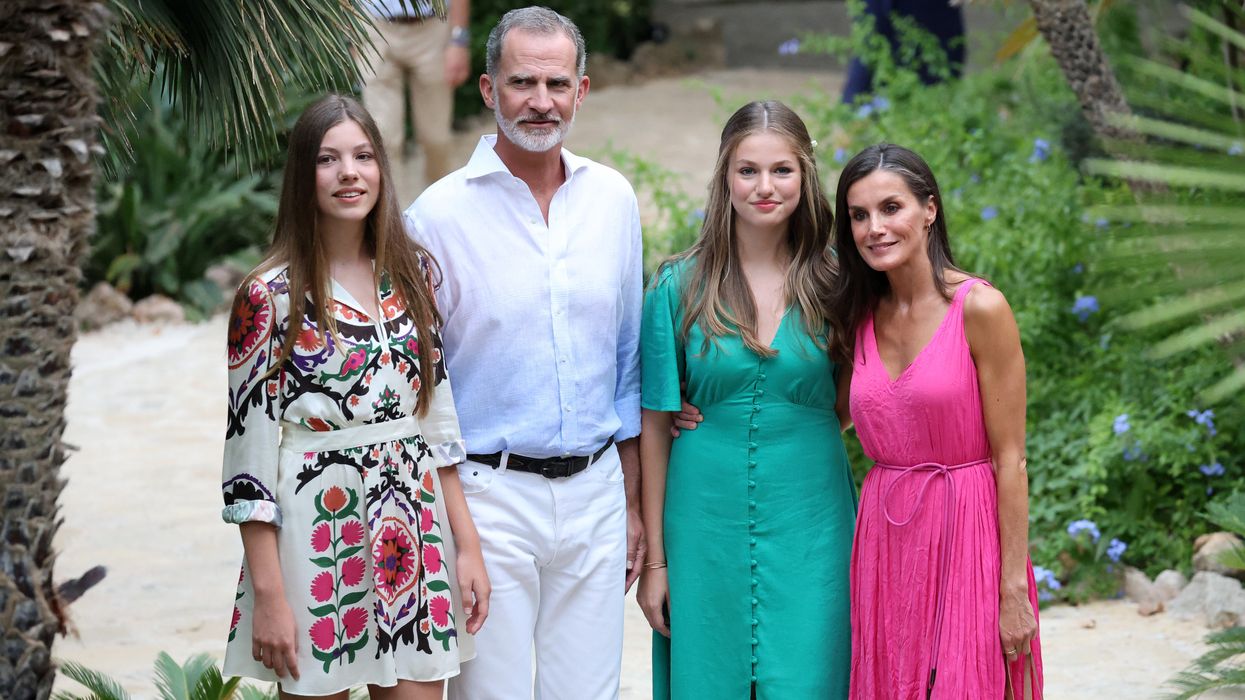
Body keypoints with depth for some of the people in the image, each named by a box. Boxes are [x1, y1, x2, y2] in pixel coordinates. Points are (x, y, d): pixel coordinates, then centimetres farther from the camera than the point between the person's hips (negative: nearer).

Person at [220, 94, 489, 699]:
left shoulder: (414, 273, 6)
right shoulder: (271, 295, -8)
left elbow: (438, 413, 11)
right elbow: (250, 444, -9)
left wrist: (467, 544, 6)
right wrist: (269, 596, -12)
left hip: (414, 539, 4)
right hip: (314, 540, -4)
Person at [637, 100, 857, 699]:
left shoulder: (832, 284, 2)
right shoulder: (681, 285, -1)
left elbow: (852, 405, 12)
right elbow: (654, 425, 1)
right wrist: (655, 557, 1)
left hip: (809, 530, 0)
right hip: (708, 522, 0)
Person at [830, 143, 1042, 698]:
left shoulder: (979, 309, -10)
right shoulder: (860, 318, 7)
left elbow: (1010, 460, -10)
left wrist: (1014, 589, -12)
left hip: (966, 535, -5)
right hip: (884, 540, 5)